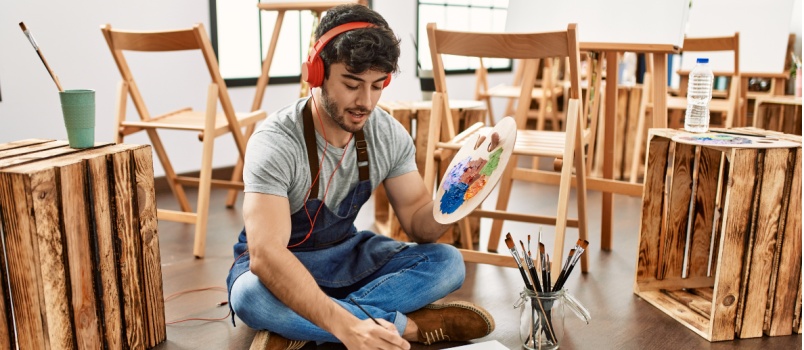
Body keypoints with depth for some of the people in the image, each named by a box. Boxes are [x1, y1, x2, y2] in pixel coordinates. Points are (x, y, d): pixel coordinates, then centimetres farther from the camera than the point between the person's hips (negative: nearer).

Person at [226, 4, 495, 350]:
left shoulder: (388, 135, -12)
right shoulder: (275, 143, -29)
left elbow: (418, 224, -6)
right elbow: (265, 255, -40)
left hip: (347, 254, 5)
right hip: (281, 265, -4)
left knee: (447, 262, -16)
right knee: (251, 296, -39)